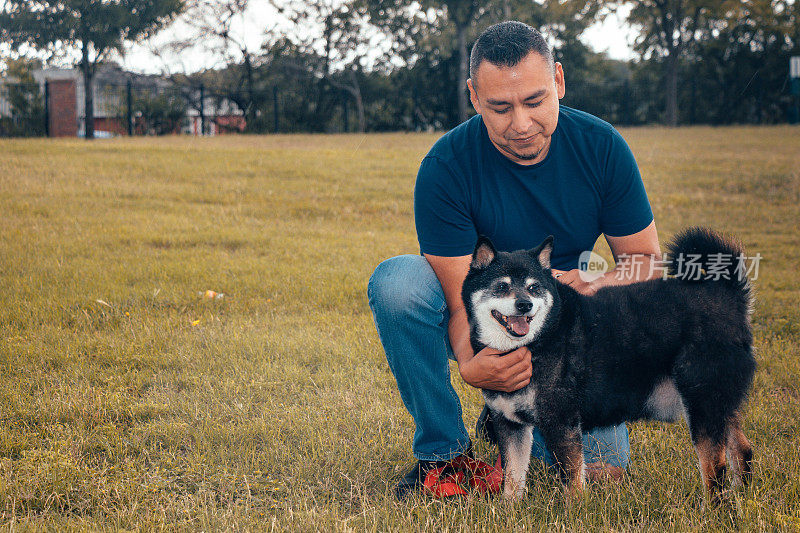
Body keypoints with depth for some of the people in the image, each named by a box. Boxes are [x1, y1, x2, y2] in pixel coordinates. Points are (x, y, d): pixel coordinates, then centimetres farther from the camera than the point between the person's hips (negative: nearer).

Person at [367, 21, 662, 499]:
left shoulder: (602, 146, -16)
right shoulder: (445, 167, -24)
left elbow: (645, 256, -6)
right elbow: (461, 298, -24)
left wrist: (599, 285, -29)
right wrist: (470, 363, -47)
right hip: (480, 326, -2)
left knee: (601, 467, -19)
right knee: (397, 280, -34)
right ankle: (442, 449, -16)